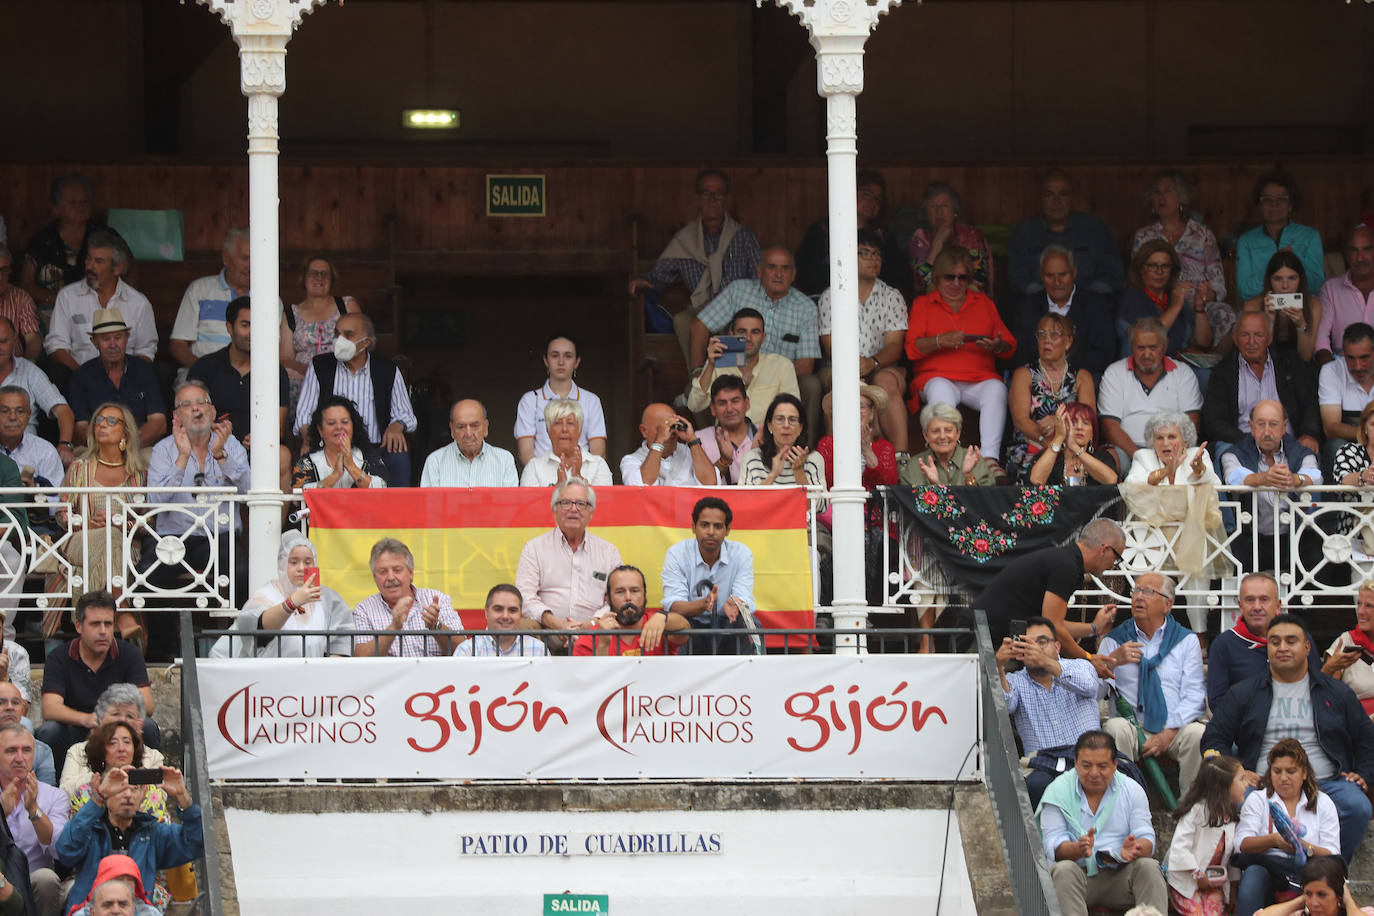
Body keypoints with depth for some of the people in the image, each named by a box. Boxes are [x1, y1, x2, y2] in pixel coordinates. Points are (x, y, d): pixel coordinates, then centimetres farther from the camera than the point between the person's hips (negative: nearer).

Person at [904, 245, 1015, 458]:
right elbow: (911, 348, 2)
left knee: (996, 389, -33)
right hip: (937, 377, -2)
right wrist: (940, 341, -16)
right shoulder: (922, 304, 16)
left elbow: (1010, 345, 17)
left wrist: (998, 346, -7)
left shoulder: (984, 303, 23)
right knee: (941, 390, -37)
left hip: (980, 379, 2)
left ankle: (990, 458, -44)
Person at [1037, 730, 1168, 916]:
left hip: (1120, 875, 2)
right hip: (1079, 874, -2)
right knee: (1063, 870, -33)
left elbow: (1146, 838, 0)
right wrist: (1078, 849, -31)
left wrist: (1134, 849, -27)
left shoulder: (1132, 789, 7)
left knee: (1148, 867, -26)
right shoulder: (1057, 791, 1)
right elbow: (1053, 844, -7)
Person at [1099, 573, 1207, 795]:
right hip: (1131, 724, 0)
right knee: (1116, 728, -33)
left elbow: (1194, 697, 3)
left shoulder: (1187, 641, 12)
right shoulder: (1113, 641, 13)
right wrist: (1112, 661, -17)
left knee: (1197, 733, -31)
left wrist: (1168, 733, -12)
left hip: (1174, 729, 0)